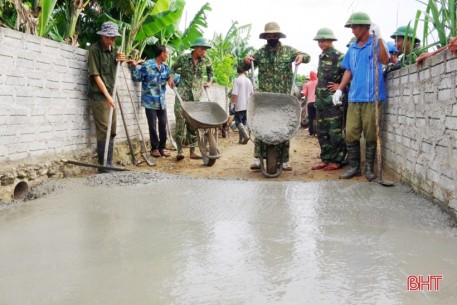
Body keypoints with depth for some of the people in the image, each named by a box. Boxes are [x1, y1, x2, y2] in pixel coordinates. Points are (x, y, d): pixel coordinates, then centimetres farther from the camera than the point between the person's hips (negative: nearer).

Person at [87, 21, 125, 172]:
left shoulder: (114, 49, 11)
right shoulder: (95, 49, -10)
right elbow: (96, 75, -14)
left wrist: (121, 59, 3)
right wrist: (107, 96, -18)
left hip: (110, 94, 8)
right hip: (98, 96, -7)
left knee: (112, 130, 9)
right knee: (103, 130, -8)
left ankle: (109, 163, 16)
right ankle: (103, 165, -2)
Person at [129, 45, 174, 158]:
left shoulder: (165, 67, 9)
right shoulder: (147, 65, -9)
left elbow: (170, 76, 19)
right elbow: (137, 78, -5)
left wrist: (171, 78, -3)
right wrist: (134, 67, -19)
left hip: (162, 101, 6)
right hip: (150, 101, -5)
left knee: (163, 124, 7)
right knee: (152, 126, 0)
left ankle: (162, 147, 18)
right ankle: (154, 148, 12)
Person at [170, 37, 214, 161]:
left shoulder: (206, 60, 3)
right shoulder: (183, 58, -3)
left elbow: (210, 71, 24)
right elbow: (173, 68, 14)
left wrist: (209, 81, 12)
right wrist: (171, 77, -2)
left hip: (197, 95, 2)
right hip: (182, 94, -2)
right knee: (180, 121, -9)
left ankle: (192, 152, 9)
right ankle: (179, 151, -5)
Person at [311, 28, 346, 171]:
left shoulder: (339, 56, -9)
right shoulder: (321, 57, 17)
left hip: (333, 100, -8)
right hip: (321, 99, 9)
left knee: (335, 131, -4)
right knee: (322, 132, 10)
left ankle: (336, 160, 3)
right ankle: (326, 159, 18)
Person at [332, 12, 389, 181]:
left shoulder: (376, 43, 0)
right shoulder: (352, 48, 16)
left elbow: (384, 60, -18)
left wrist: (378, 37, -23)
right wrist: (339, 89, 11)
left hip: (372, 97, -5)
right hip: (354, 97, 5)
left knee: (371, 135, 1)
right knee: (351, 134, 3)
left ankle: (369, 168, 11)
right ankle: (353, 167, 14)